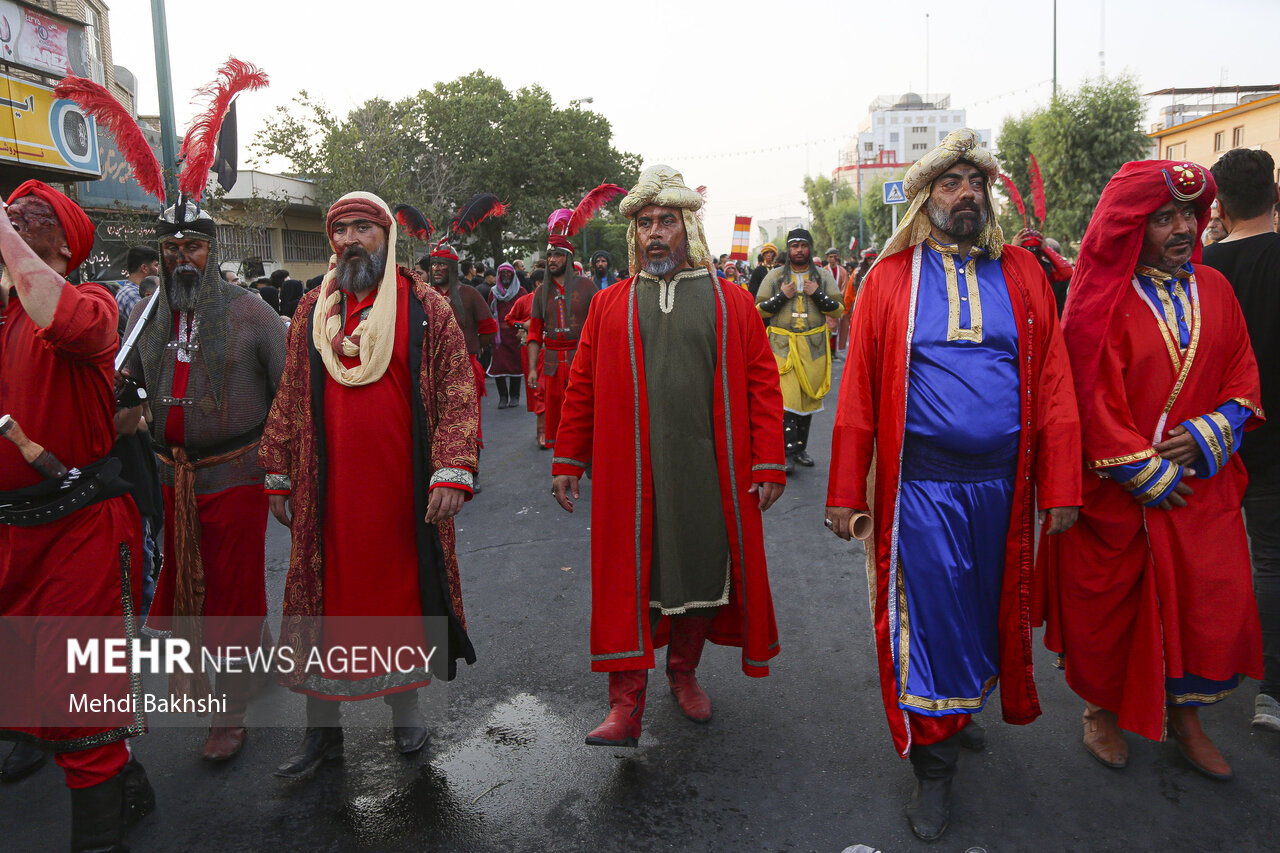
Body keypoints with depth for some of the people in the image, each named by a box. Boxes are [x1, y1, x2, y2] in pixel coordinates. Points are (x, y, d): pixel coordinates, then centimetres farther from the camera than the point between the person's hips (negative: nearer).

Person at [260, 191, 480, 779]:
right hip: (326, 489, 3)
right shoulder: (312, 310, 9)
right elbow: (290, 399, 13)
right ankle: (323, 726, 23)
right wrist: (280, 477, 11)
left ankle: (403, 705, 30)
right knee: (323, 594, 8)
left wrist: (451, 474, -15)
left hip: (400, 488, -2)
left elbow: (457, 391, -6)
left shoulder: (424, 307, 0)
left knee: (400, 588, 9)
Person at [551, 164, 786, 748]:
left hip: (710, 475, 1)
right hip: (630, 476, 0)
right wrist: (567, 461, 5)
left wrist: (768, 466, -4)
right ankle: (626, 705, 8)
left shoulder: (732, 302, 6)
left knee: (703, 574, 12)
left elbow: (763, 386, 2)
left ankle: (684, 673, 34)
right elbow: (582, 387, 8)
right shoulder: (610, 304, 8)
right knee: (631, 582, 0)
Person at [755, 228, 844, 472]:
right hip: (783, 345, -2)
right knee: (786, 398, -14)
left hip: (814, 346, 2)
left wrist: (817, 294, -10)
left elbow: (839, 309, 4)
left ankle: (801, 447, 21)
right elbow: (759, 309, 5)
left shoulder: (823, 276, 9)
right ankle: (789, 452, -11)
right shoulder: (775, 276, 6)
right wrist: (782, 296, -10)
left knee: (808, 397, 8)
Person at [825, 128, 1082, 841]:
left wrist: (1060, 487, -1)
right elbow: (859, 391, -3)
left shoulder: (1022, 274, 7)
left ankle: (964, 707, 44)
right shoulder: (890, 279, 0)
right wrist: (848, 494, -6)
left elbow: (1053, 386, 4)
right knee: (927, 618, 3)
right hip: (920, 487, -3)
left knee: (988, 612, 17)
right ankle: (935, 766, 20)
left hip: (1001, 487, 3)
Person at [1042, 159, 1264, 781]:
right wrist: (1144, 472, -14)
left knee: (1209, 602, 9)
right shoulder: (1103, 298, -11)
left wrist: (1212, 431, -10)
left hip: (1201, 484, 5)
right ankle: (1100, 709, 32)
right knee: (1108, 603, 9)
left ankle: (1185, 717, 31)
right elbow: (1095, 398, -14)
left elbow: (1243, 373, 8)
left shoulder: (1213, 290, 6)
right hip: (1116, 490, -5)